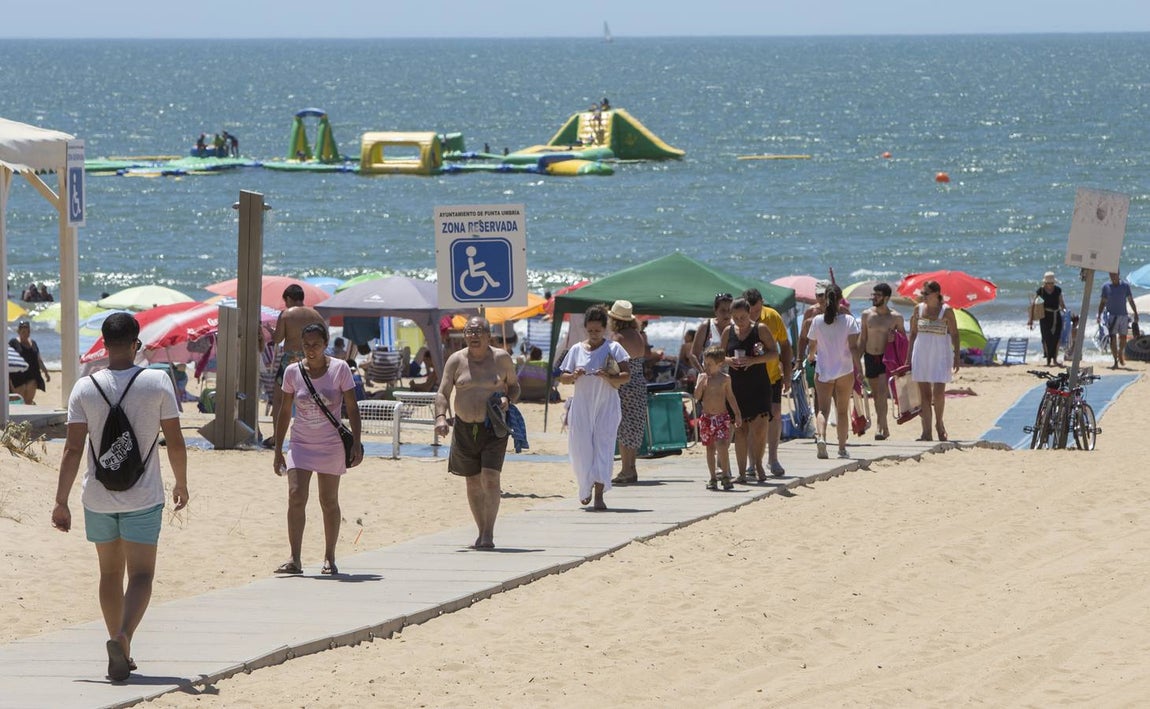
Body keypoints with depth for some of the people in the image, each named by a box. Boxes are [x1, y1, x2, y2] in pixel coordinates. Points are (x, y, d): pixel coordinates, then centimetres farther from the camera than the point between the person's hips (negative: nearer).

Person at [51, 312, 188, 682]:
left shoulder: (85, 388, -5)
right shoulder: (158, 382, -8)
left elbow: (73, 449, -8)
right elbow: (175, 441, -3)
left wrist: (61, 501, -4)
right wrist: (181, 483, 13)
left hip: (98, 498, 2)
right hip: (143, 498, -2)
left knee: (110, 572, 17)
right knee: (140, 575, -1)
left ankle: (119, 649, 22)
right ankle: (122, 637, -25)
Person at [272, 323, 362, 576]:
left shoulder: (339, 369, -5)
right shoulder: (293, 372, 1)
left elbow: (352, 409, -2)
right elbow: (284, 412, 8)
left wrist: (356, 443, -9)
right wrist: (278, 450, 7)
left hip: (331, 445, -1)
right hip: (301, 444, 1)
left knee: (329, 502, 5)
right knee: (296, 496, -12)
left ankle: (329, 559, 15)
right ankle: (295, 559, -13)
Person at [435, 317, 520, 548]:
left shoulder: (502, 358, 0)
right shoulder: (456, 360, 1)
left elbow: (514, 386, 12)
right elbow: (442, 392, -3)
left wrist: (507, 401, -10)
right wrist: (440, 417, -21)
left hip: (494, 427, -2)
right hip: (465, 428, 3)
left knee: (490, 478, -15)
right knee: (473, 482, 8)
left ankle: (489, 535, -14)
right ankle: (482, 532, 21)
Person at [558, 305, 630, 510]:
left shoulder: (614, 348, 1)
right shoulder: (576, 350, 8)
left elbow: (626, 375, -6)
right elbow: (562, 377, 10)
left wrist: (608, 377, -24)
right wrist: (573, 376, -12)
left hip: (606, 406, -2)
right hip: (581, 406, 3)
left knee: (603, 446, -9)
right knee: (581, 447, 1)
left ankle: (599, 495, -11)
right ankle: (586, 488, 25)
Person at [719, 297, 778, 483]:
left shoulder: (760, 329, -2)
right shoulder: (728, 332, 8)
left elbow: (774, 353, -4)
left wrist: (754, 360, -19)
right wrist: (728, 360, -8)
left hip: (759, 385, -3)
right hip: (736, 386, 3)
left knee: (759, 428, -11)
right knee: (739, 430, 3)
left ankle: (758, 464, 10)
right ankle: (742, 472, 8)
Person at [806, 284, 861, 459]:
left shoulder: (817, 321, -2)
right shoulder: (848, 320, -6)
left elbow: (812, 346, 7)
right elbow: (853, 346, -13)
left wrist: (810, 356, 30)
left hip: (823, 371, 0)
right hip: (845, 371, 0)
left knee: (823, 408, -2)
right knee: (842, 411, 11)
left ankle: (821, 436, -29)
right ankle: (842, 448, 16)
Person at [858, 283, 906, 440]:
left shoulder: (895, 317, -3)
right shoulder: (867, 314, 5)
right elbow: (862, 339, 9)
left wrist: (895, 338, -14)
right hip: (870, 357, 4)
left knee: (882, 392, -17)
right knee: (876, 394, 10)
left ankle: (881, 427, -18)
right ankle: (884, 428, 21)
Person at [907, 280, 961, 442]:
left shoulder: (946, 310, -4)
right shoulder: (918, 309, 7)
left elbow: (954, 334, -2)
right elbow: (913, 333, 13)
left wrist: (956, 356, -6)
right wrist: (908, 356, 9)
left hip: (940, 354, -4)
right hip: (921, 354, 4)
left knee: (938, 392, -11)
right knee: (924, 394, 1)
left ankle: (939, 423, 15)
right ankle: (926, 432, 2)